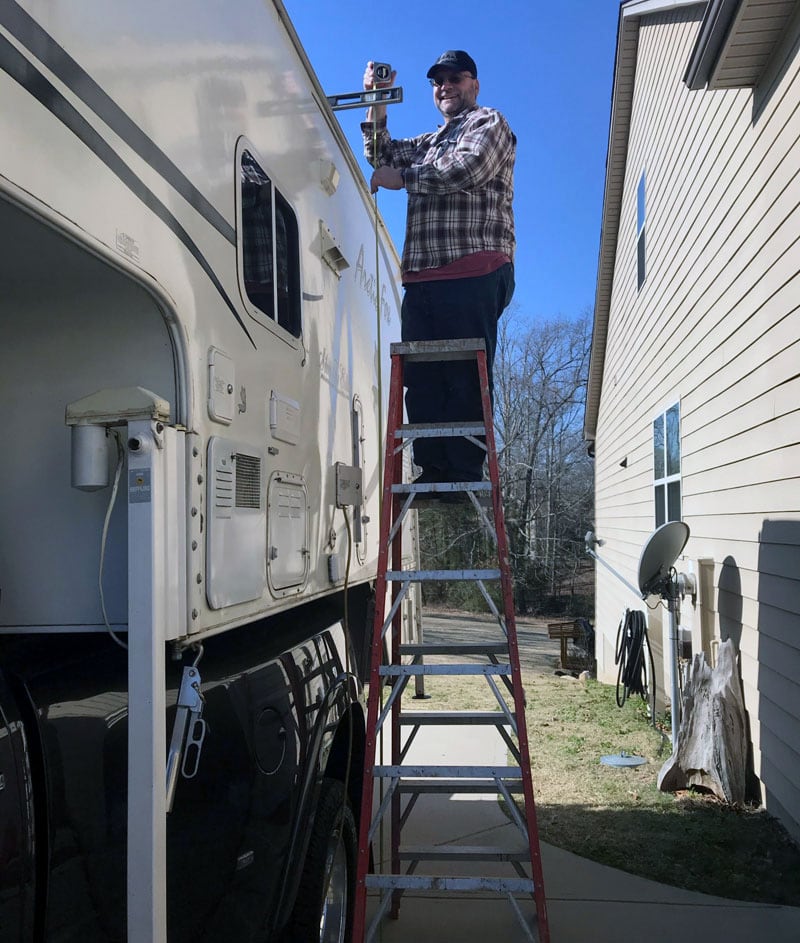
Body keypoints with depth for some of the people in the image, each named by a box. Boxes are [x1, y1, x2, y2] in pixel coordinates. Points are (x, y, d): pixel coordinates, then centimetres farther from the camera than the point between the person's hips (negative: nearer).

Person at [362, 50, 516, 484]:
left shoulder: (489, 123, 12)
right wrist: (378, 103, 14)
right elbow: (382, 155, 24)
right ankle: (433, 471, -1)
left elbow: (466, 168, -7)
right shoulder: (429, 142, 34)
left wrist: (401, 178, 0)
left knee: (465, 377, -11)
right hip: (422, 277, 7)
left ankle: (465, 473, -10)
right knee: (421, 378, -2)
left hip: (472, 273, -7)